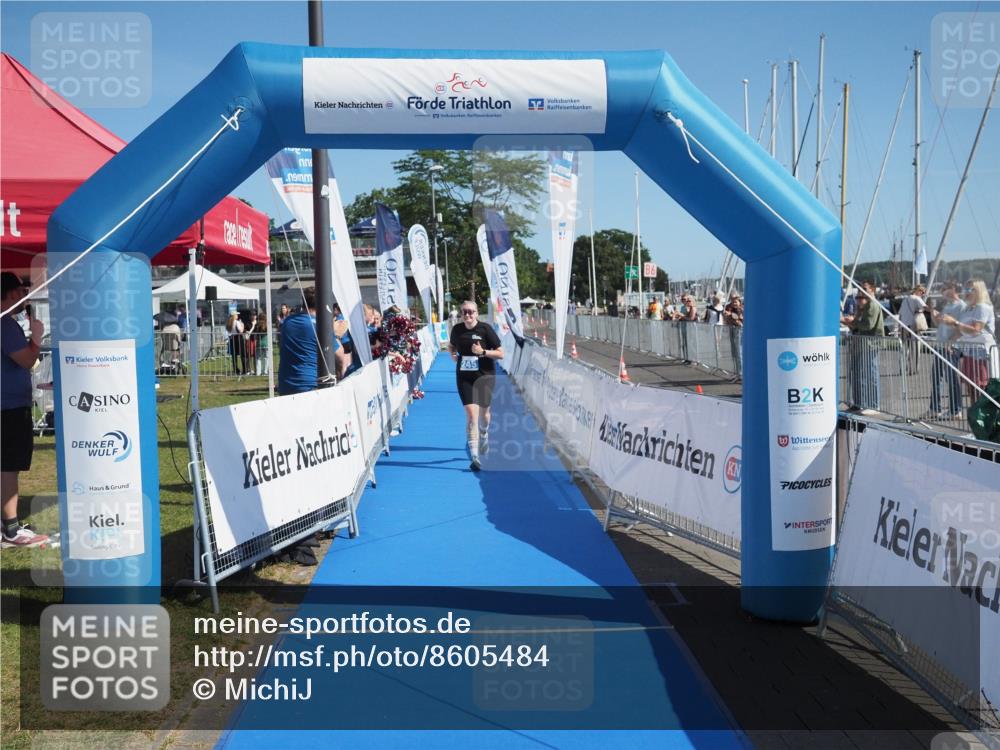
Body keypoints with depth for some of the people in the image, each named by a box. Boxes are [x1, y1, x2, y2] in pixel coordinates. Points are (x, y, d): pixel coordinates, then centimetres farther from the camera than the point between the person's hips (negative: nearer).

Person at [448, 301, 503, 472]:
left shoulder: (485, 329, -10)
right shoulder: (457, 330, 1)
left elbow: (501, 354, -8)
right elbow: (451, 346, 24)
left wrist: (483, 352, -22)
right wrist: (453, 354, 3)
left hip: (485, 376, -1)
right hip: (464, 377, 1)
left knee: (483, 411, 15)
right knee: (471, 413, -12)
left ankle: (484, 437, 51)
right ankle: (474, 456, -14)